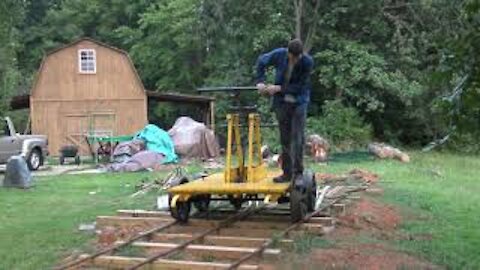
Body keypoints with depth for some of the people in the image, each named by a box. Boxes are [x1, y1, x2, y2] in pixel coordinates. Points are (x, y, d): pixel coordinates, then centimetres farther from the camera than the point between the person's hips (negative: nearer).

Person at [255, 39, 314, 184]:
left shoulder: (307, 62, -17)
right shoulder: (279, 54, -11)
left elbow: (300, 86, -16)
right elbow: (261, 61, 8)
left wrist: (279, 88, -19)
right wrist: (260, 81, -2)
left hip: (299, 102, -3)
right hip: (282, 102, 3)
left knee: (297, 137, -8)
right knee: (285, 139, 7)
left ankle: (297, 172, 0)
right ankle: (287, 173, 14)